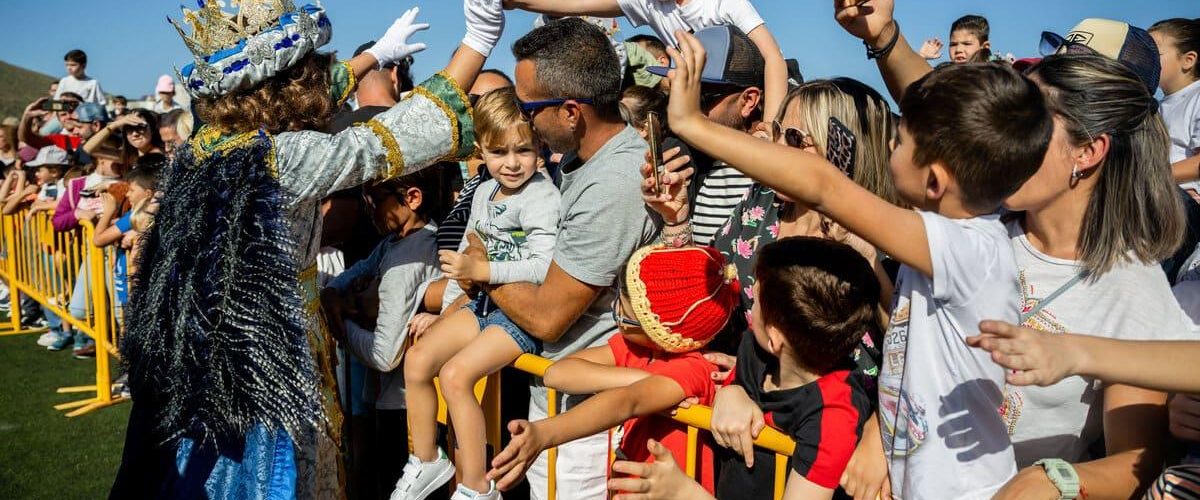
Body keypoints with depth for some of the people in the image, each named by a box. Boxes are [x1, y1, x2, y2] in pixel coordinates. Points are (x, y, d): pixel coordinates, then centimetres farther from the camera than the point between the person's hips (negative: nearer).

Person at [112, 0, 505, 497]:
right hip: (262, 366, -8)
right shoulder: (289, 158, -22)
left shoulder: (207, 140, 1)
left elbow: (316, 96, 16)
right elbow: (397, 138, -14)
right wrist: (479, 41, -9)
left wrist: (377, 54, 29)